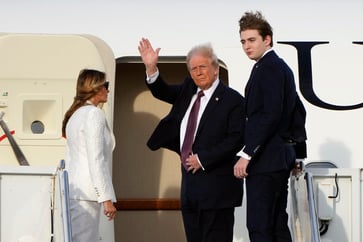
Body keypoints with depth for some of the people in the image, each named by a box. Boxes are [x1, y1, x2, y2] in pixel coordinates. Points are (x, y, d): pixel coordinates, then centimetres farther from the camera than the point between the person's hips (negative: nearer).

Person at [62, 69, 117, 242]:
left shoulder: (75, 114, 17)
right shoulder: (94, 114, -10)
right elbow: (96, 160, -17)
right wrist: (106, 198, -17)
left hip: (73, 190, 9)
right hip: (85, 193, -9)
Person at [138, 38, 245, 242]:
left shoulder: (232, 100, -10)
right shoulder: (188, 90, 12)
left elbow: (236, 139, -15)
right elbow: (162, 92, 14)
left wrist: (203, 159, -17)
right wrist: (151, 68, -4)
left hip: (216, 186, -7)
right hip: (190, 181, 8)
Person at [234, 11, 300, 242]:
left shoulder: (269, 67, -14)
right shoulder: (281, 67, 18)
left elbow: (271, 115, -22)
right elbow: (297, 111, 24)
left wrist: (247, 154, -21)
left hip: (265, 161, -11)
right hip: (281, 158, 11)